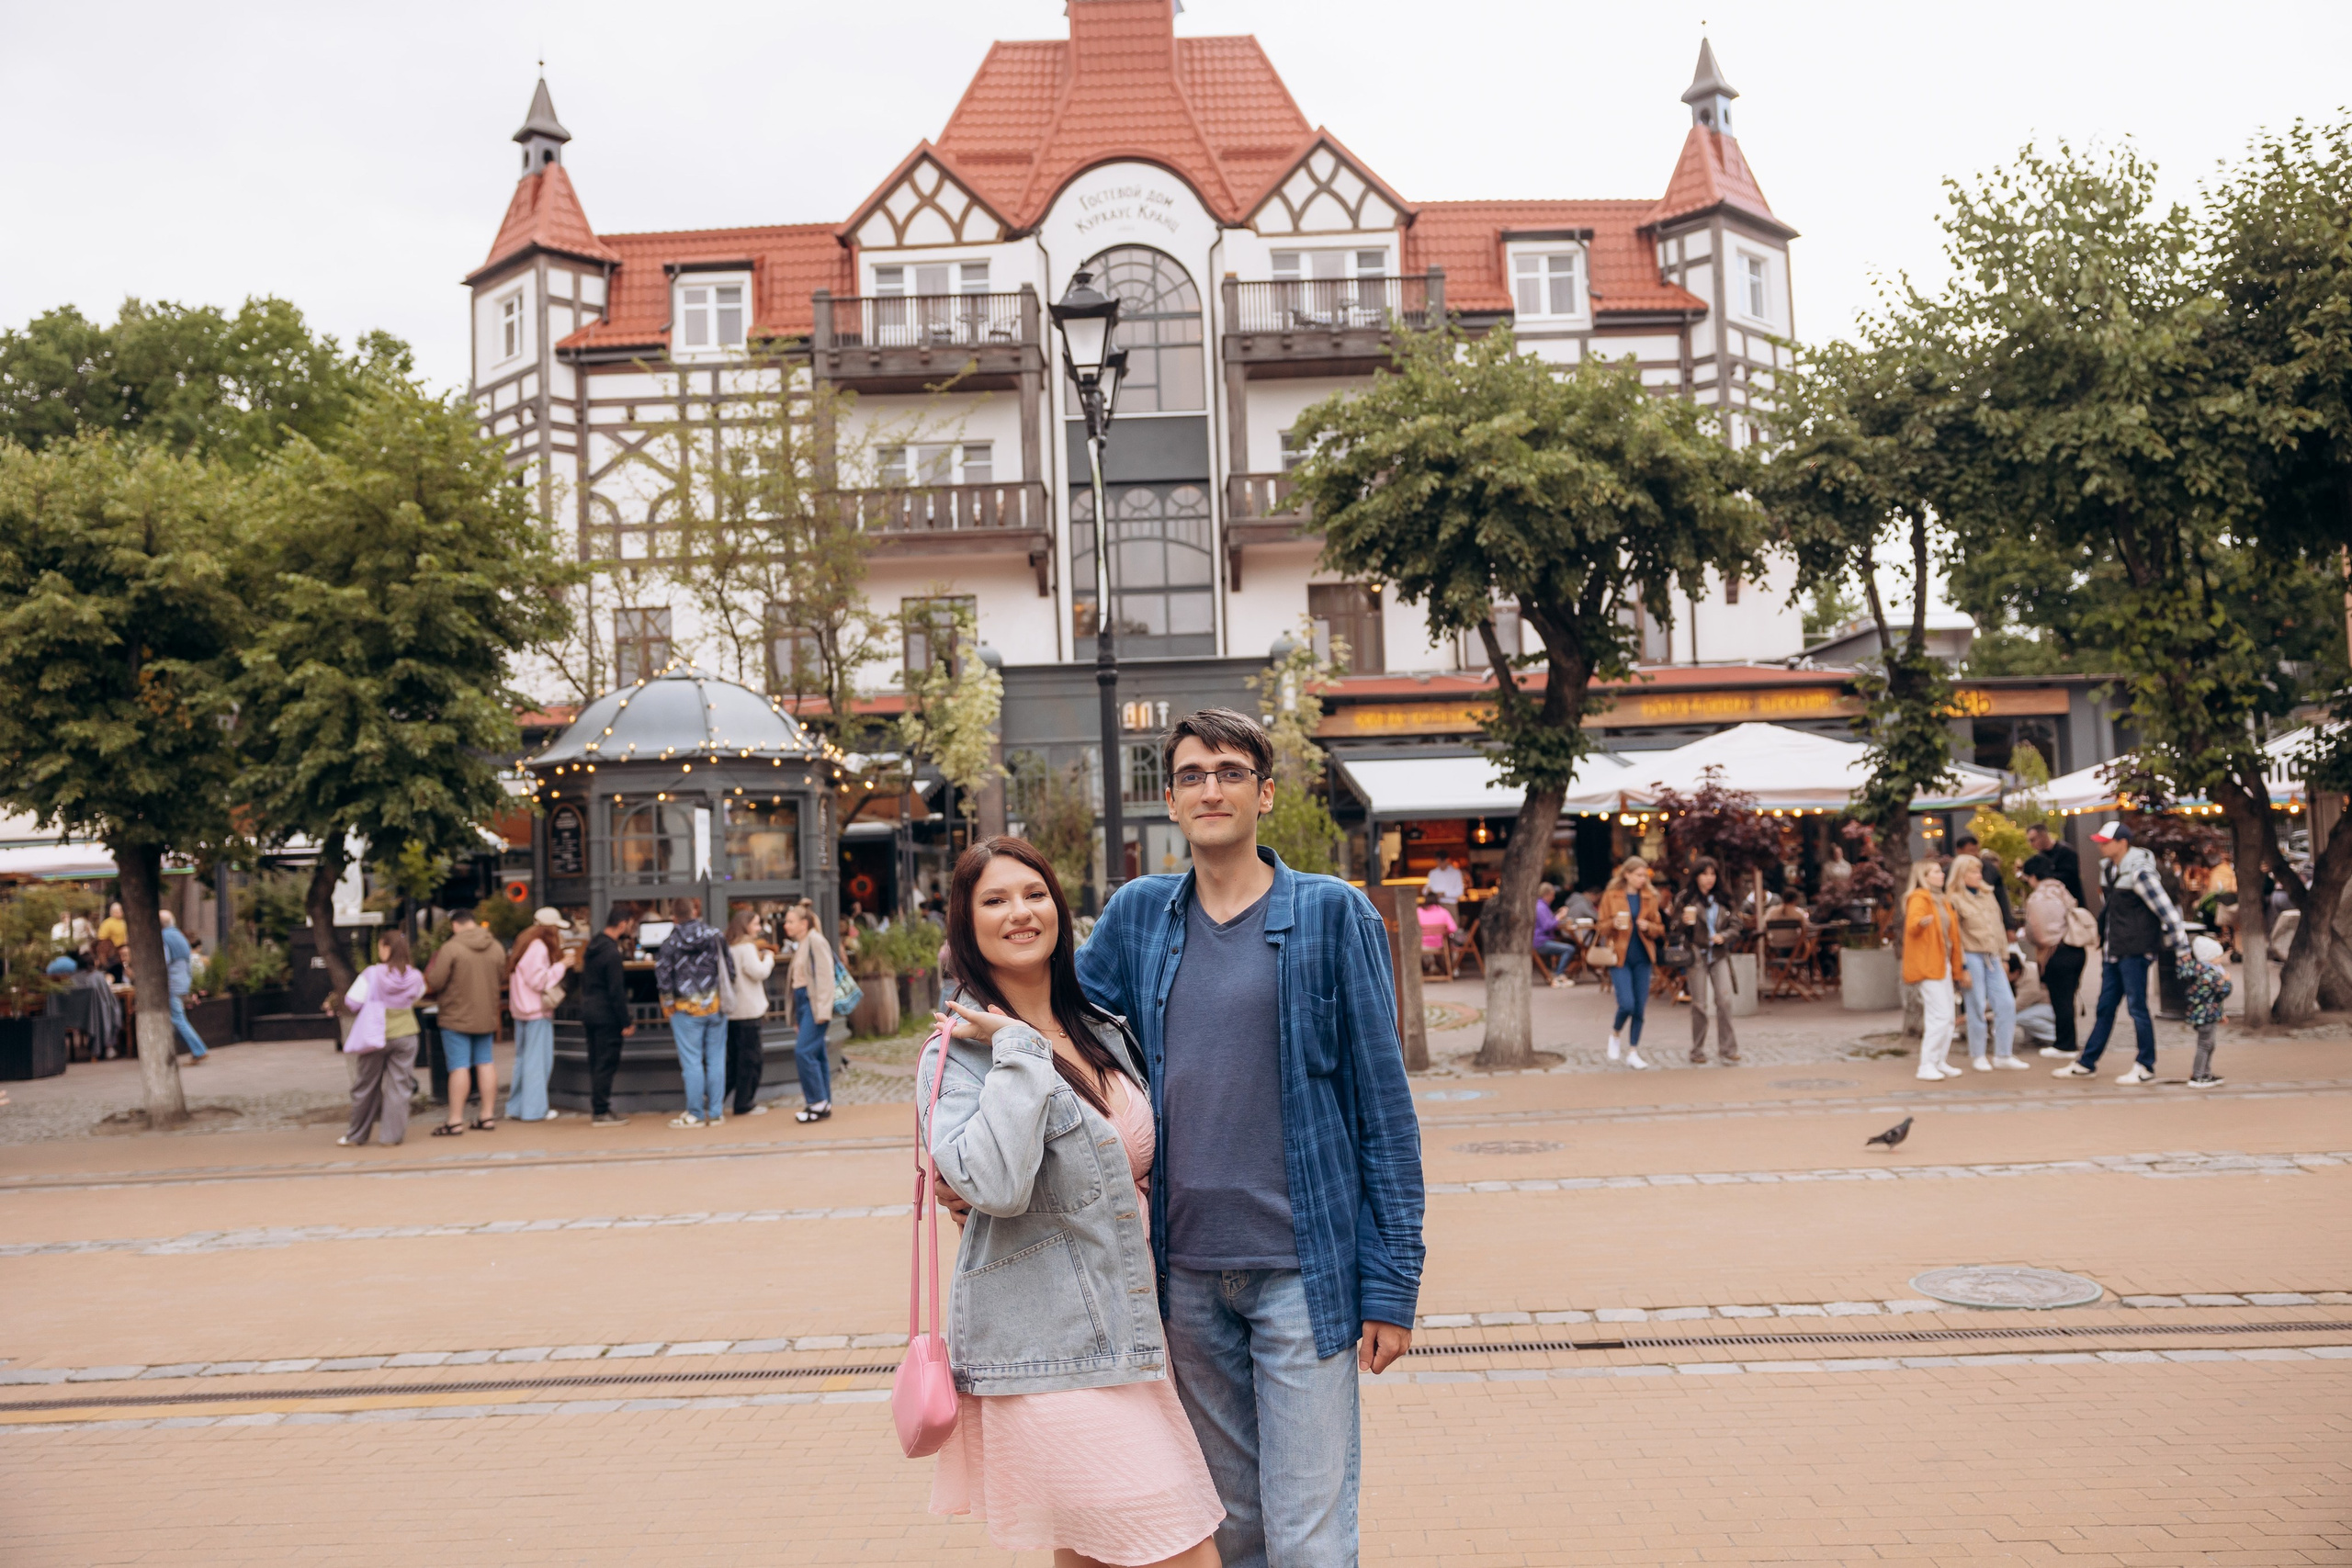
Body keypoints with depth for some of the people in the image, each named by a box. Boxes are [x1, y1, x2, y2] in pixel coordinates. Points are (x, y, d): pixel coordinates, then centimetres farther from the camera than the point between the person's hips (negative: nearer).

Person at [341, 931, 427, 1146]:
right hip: (406, 1034, 2)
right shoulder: (414, 977, -3)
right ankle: (393, 1134, 4)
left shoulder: (372, 975, -12)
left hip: (376, 1035, -2)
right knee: (399, 1085, 5)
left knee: (365, 1086, 11)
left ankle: (356, 1134, 22)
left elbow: (351, 1001, -9)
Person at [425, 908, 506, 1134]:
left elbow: (434, 982, -14)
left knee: (459, 1067, -4)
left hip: (457, 1017, -5)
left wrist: (432, 964, 5)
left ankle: (455, 1121, -2)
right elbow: (503, 980, 11)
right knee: (485, 1063, 11)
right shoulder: (495, 947, 4)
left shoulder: (450, 948, -14)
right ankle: (488, 1116, 14)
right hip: (487, 1016, 5)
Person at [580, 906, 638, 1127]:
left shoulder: (593, 945, 10)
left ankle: (597, 1108, 19)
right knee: (606, 1064, -3)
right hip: (606, 1016, -9)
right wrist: (626, 1023, -14)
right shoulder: (612, 953, -19)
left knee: (596, 1063, 14)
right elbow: (616, 992, -19)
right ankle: (601, 1112, 0)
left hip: (589, 1011, 9)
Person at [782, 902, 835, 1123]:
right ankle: (823, 1104, 11)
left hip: (814, 1003, -9)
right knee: (816, 1055, 9)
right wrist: (796, 1018, 18)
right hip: (802, 1001, 9)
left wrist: (822, 1011, -20)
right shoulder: (800, 945, 19)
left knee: (804, 1052, -14)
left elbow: (825, 976, -15)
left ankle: (818, 1102, -8)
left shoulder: (815, 941, -9)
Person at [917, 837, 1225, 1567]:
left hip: (1120, 1335, 7)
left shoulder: (1102, 1032, 12)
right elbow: (996, 1185, -27)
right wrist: (1018, 1050, -21)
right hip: (1048, 1351, -7)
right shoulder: (958, 1052, -9)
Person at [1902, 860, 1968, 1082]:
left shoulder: (1942, 901, 20)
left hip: (1943, 965, 9)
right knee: (1940, 1017, -14)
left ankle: (1940, 1063, 16)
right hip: (1927, 966, -9)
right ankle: (1926, 1066, -11)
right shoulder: (1919, 898, -9)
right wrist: (1922, 922, -50)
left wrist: (1958, 967, 22)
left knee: (1948, 1018, 9)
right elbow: (1911, 925, -27)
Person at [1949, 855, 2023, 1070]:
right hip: (1972, 956, -6)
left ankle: (2003, 1055, 10)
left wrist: (2004, 957, 14)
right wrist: (1962, 966, -12)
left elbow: (1999, 927, 17)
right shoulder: (1955, 899, -5)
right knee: (1978, 1007, -2)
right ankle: (1977, 1056, 10)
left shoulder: (1988, 895, 14)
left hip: (1993, 957, 6)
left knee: (2007, 1003, 1)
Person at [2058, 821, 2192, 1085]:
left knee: (2137, 1008, -2)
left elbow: (2166, 909, -17)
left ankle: (2146, 1068, 7)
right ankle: (2086, 1063, 18)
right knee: (2104, 1008, 13)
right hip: (2112, 952, 9)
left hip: (2135, 951, -8)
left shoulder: (2138, 872, -16)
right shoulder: (2107, 868, 10)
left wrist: (2182, 949, -17)